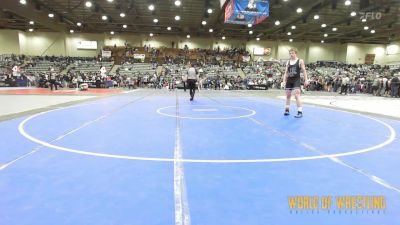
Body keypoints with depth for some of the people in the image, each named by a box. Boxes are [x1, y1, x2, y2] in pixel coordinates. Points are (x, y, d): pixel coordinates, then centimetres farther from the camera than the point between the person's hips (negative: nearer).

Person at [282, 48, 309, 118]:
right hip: (289, 80, 5)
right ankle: (286, 110, 22)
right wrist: (284, 81, 5)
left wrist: (306, 80, -8)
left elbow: (304, 71, -1)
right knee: (288, 95, 10)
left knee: (297, 95, -14)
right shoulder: (288, 62, 10)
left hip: (296, 80, -5)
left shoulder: (300, 61, 0)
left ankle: (300, 112, -11)